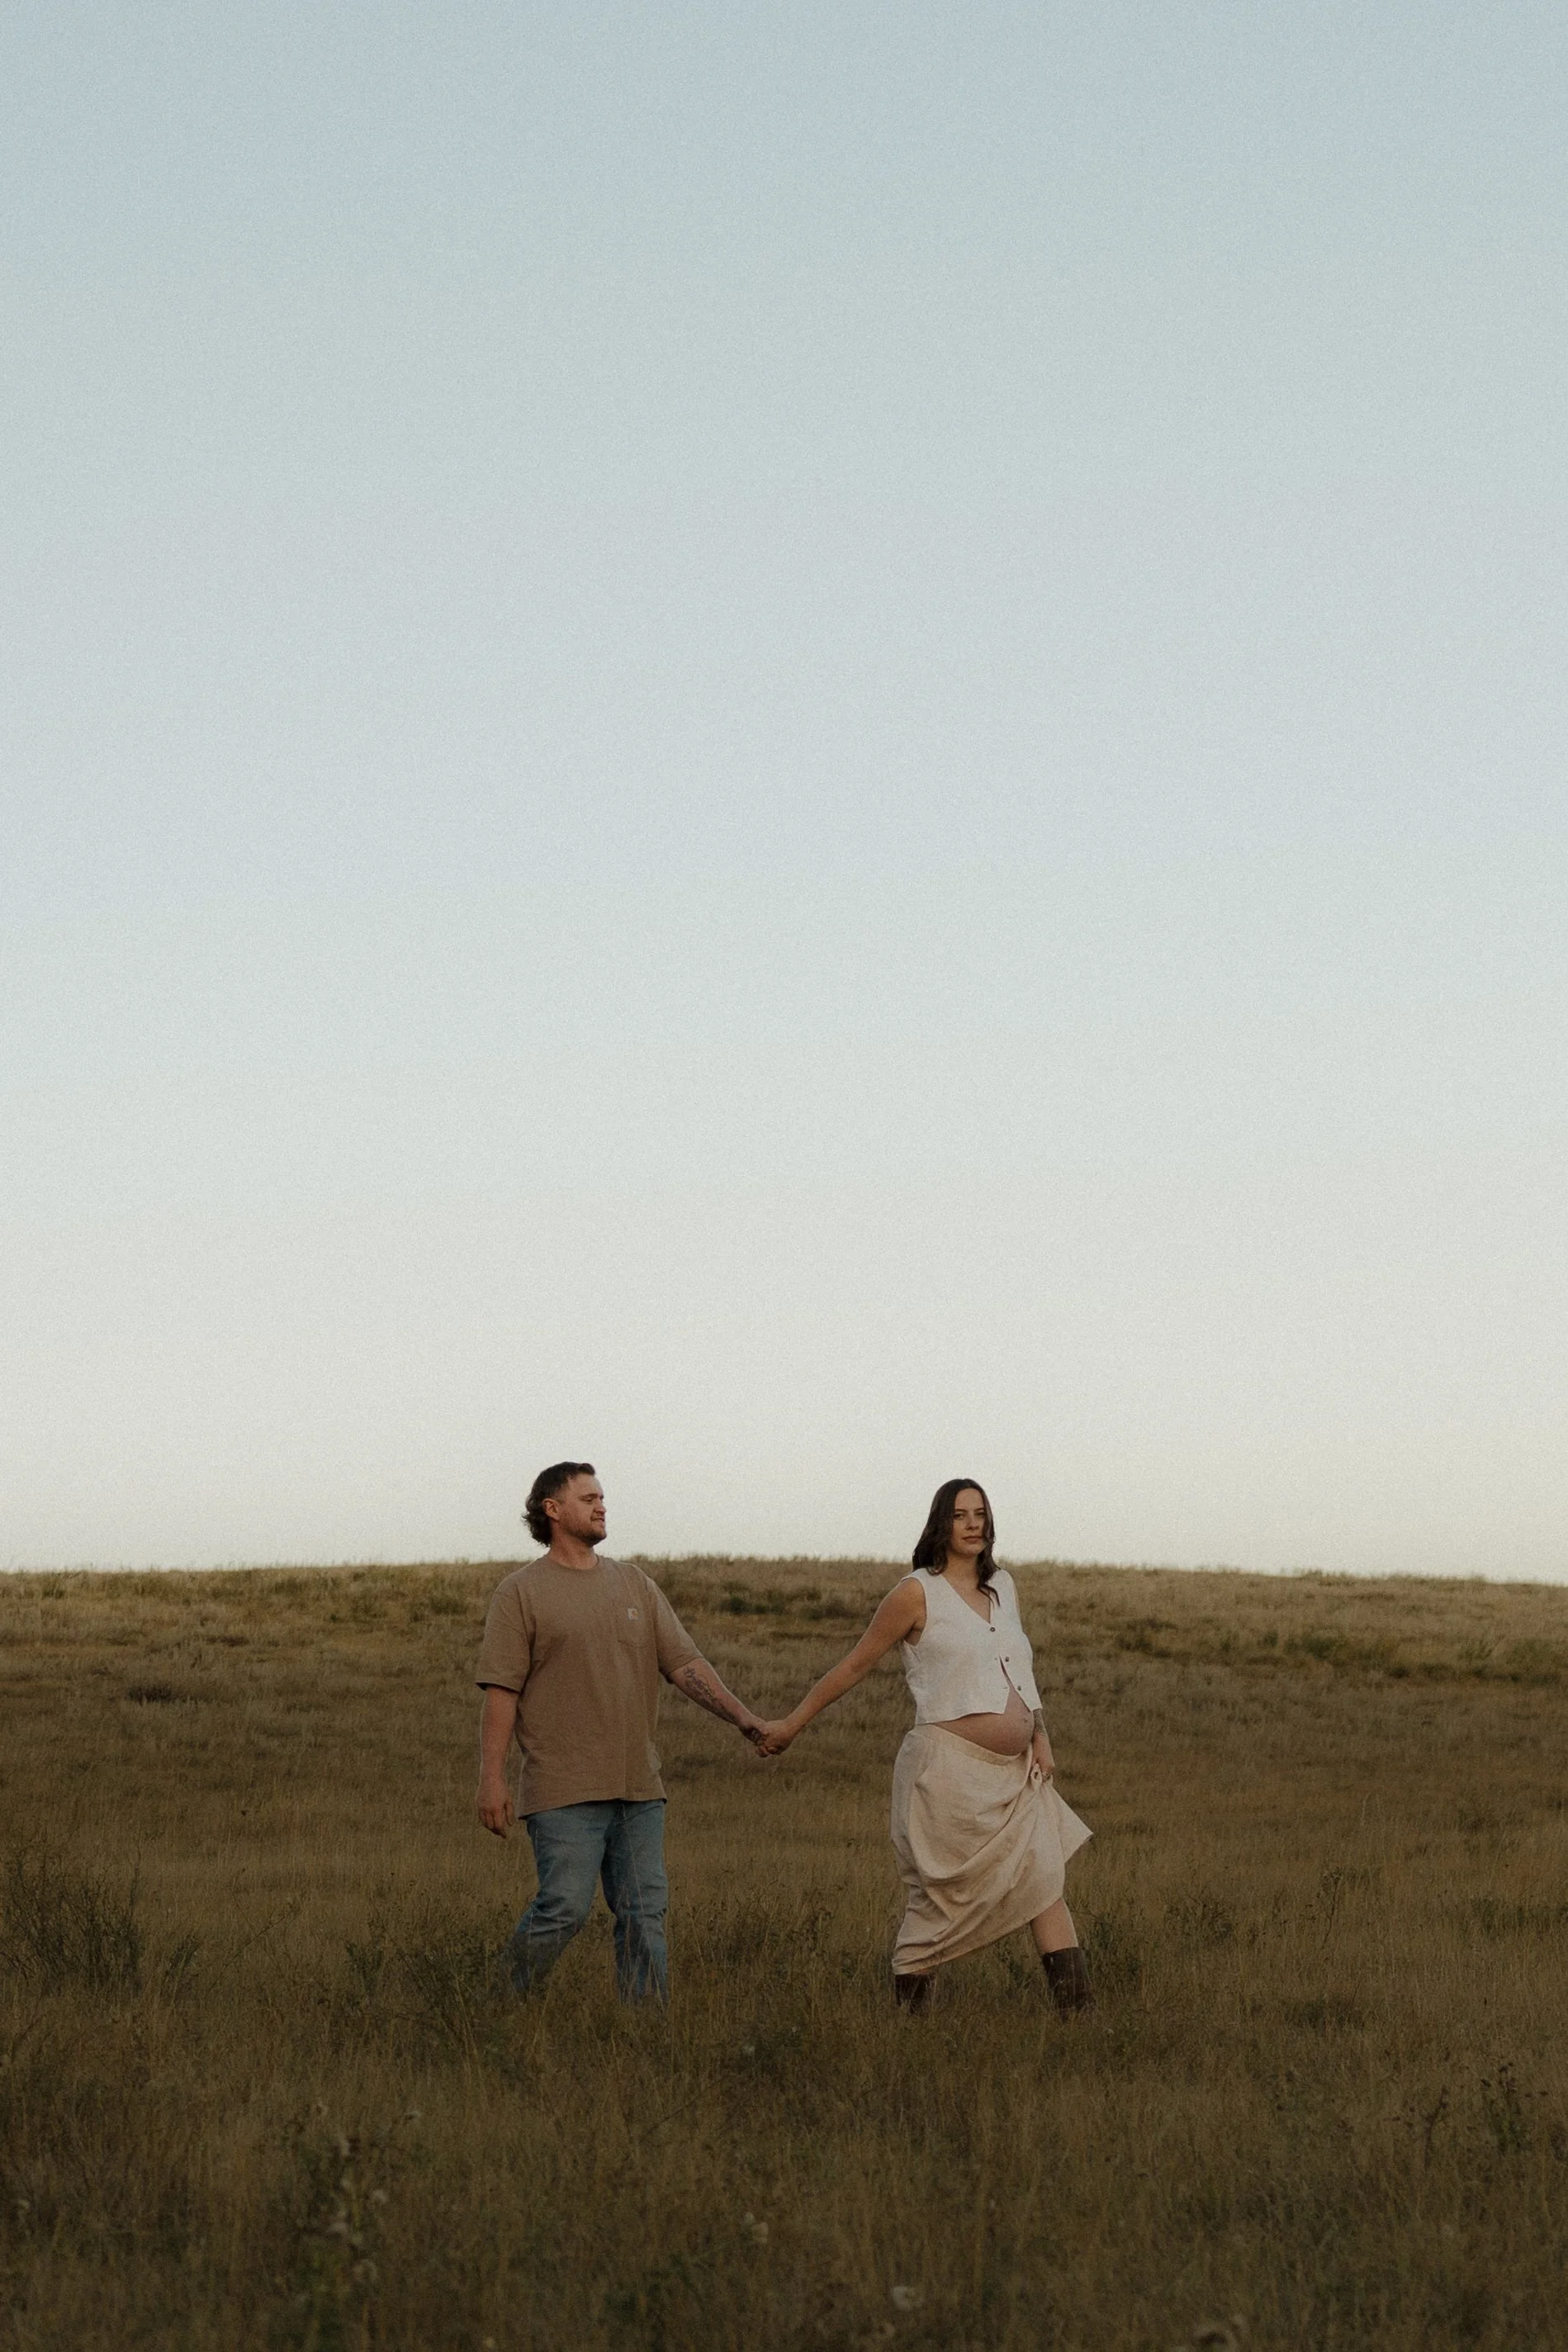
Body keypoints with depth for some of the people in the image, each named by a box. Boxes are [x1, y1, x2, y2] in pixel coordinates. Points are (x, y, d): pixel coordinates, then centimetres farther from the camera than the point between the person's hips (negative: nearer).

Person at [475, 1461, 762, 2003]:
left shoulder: (635, 1586, 14)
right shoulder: (521, 1592, -1)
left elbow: (686, 1664, 10)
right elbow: (500, 1691, -5)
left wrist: (742, 1717, -3)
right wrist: (492, 1779, -11)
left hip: (638, 1787, 5)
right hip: (564, 1792, -5)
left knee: (643, 1913, 3)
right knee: (564, 1908, -11)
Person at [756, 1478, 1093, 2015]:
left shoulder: (1002, 1587, 14)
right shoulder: (918, 1593, -5)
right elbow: (854, 1665, 2)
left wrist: (1040, 1739, 10)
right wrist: (792, 1724, 4)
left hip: (1016, 1771, 6)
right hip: (951, 1767, -6)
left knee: (1045, 1880, -1)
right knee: (940, 1900, -2)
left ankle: (1078, 2011, -3)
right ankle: (907, 2013, 7)